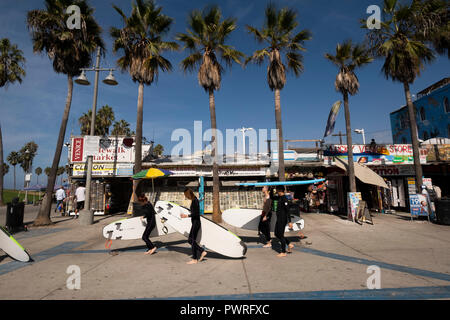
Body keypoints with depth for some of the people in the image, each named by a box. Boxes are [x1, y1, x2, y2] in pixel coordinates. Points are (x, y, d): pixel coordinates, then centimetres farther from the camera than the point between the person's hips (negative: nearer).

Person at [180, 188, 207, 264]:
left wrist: (187, 216, -16)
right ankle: (202, 251, 19)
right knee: (190, 240, 13)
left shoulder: (195, 200, -16)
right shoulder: (193, 200, 13)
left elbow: (196, 213, -21)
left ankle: (194, 259, 10)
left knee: (193, 241, -1)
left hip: (196, 223, -10)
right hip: (195, 223, 10)